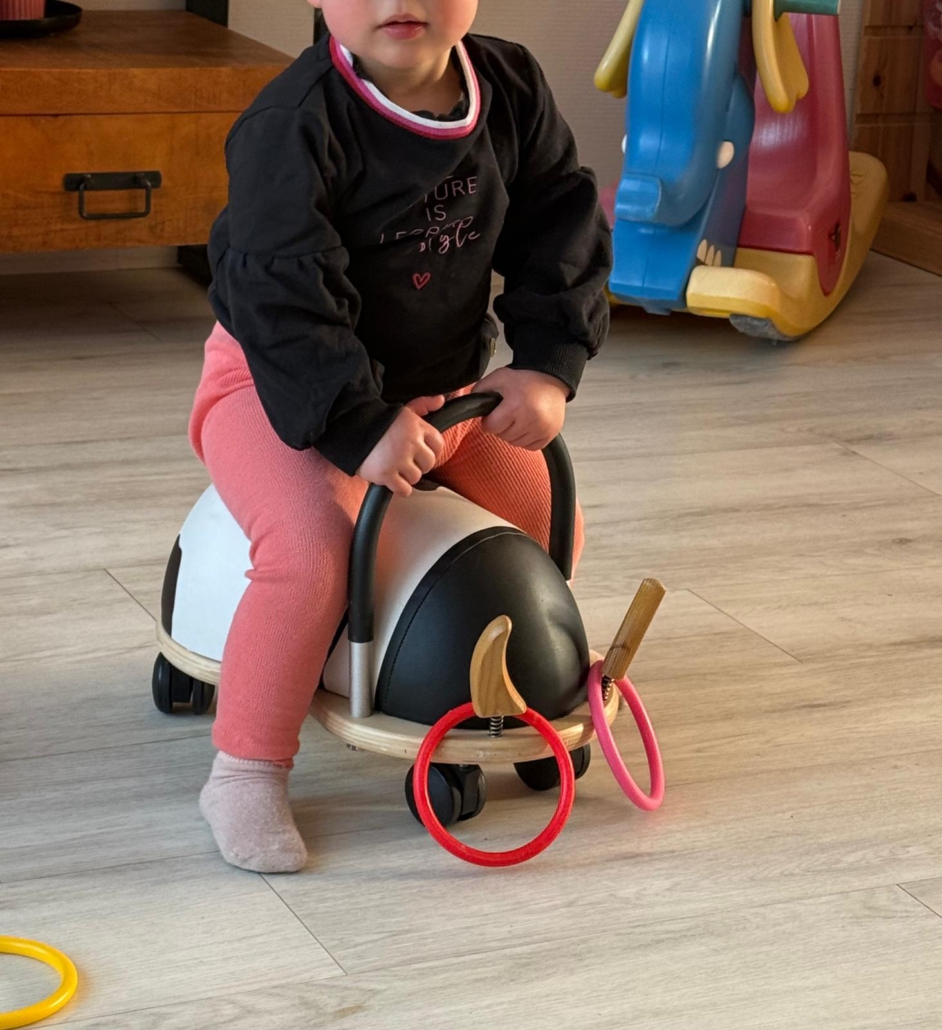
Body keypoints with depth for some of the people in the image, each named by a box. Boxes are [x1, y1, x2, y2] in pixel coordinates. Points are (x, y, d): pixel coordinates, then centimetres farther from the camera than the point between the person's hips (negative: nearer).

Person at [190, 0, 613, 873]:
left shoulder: (511, 91, -9)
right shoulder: (296, 123, -28)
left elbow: (563, 227, -1)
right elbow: (281, 296, -32)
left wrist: (546, 366, -13)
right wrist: (361, 427, -37)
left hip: (441, 383, 6)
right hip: (281, 387, -6)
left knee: (547, 514, 6)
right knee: (311, 547, -29)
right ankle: (246, 771, -14)